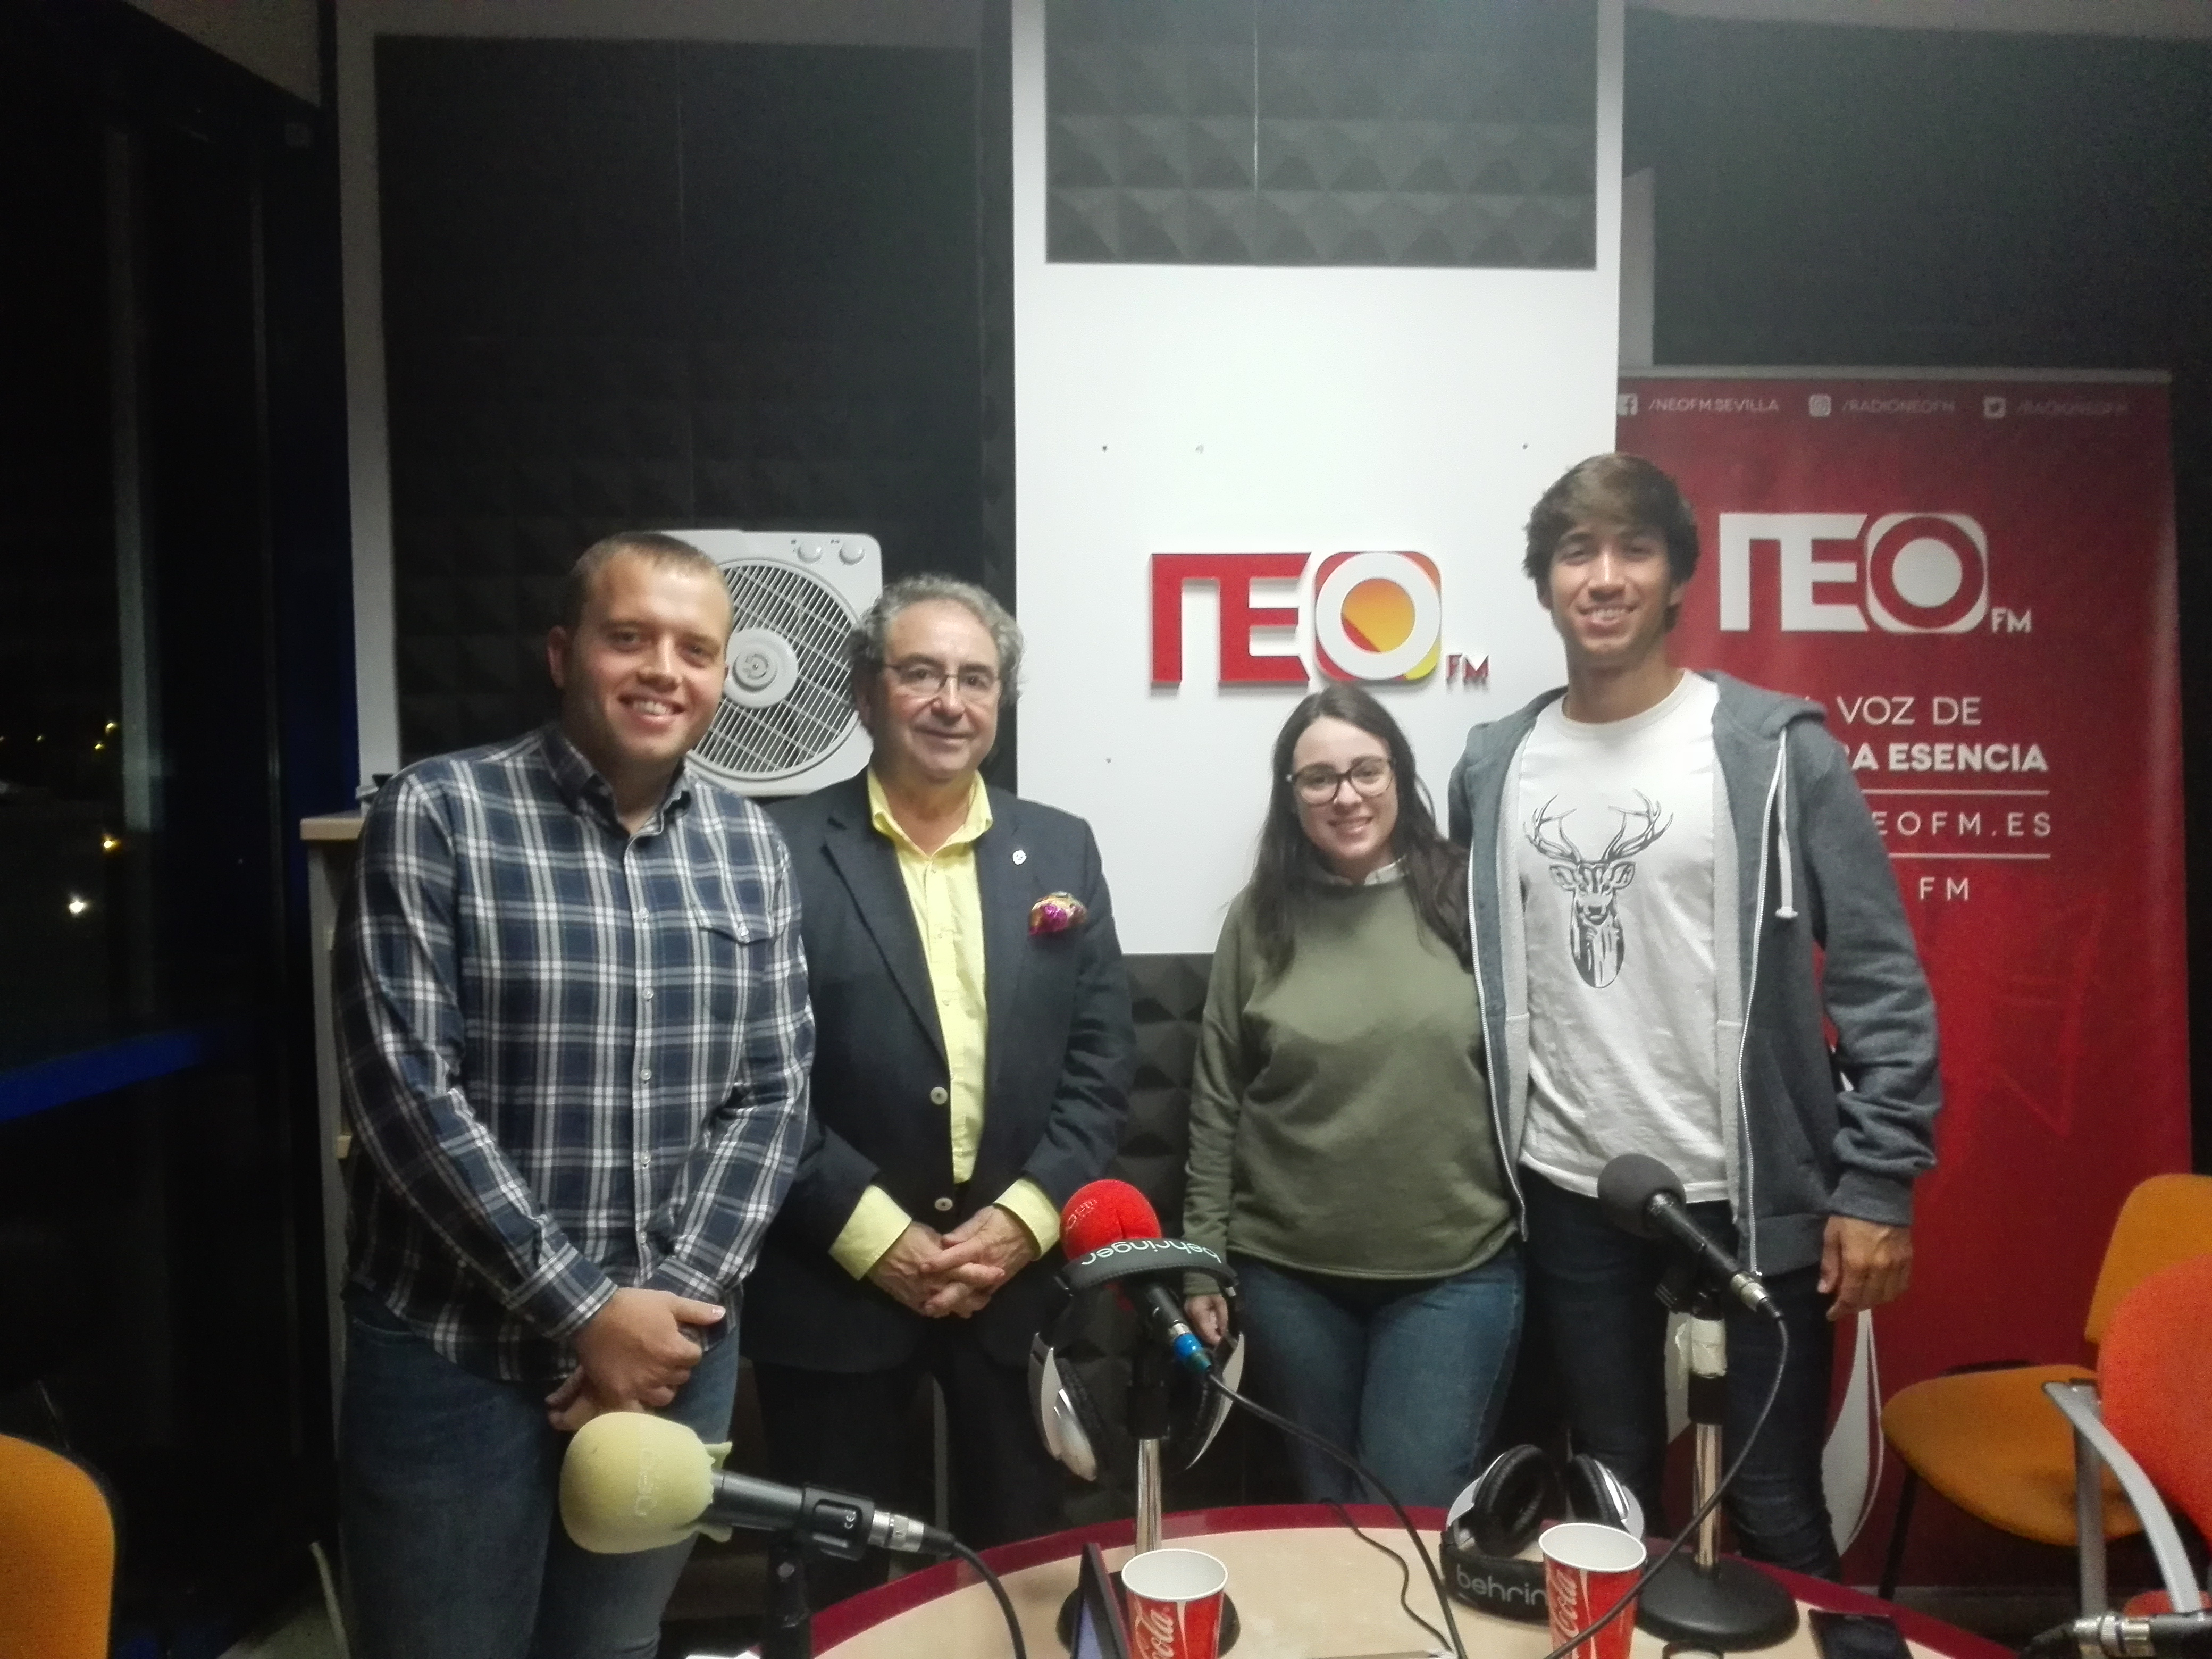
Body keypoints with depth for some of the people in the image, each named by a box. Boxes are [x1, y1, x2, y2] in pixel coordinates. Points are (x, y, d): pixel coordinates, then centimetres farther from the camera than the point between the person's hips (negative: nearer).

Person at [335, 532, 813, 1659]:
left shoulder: (750, 847, 3)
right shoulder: (435, 817, -9)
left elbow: (771, 1097, 2)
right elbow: (406, 1092, -15)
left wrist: (677, 1302, -8)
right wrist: (585, 1311, -15)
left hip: (671, 1344, 4)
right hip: (456, 1355, -3)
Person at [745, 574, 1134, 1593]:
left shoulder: (1061, 850, 5)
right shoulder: (785, 852, -6)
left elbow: (1101, 1058, 3)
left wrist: (1022, 1221, -8)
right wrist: (878, 1238, -13)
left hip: (1021, 1275, 3)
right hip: (835, 1281, -3)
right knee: (836, 1587, 12)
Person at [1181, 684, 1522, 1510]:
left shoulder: (1466, 897, -4)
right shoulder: (1260, 917, -1)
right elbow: (1216, 1099, 2)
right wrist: (1202, 1254, 1)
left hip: (1455, 1267, -1)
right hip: (1289, 1270, 2)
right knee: (1321, 1509, 18)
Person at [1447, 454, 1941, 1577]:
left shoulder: (1775, 749, -7)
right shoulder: (1493, 766, 3)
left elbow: (1880, 979, -7)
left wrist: (1878, 1182, -11)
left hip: (1749, 1197, -3)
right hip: (1569, 1198, 3)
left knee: (1773, 1510, 10)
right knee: (1612, 1499, 18)